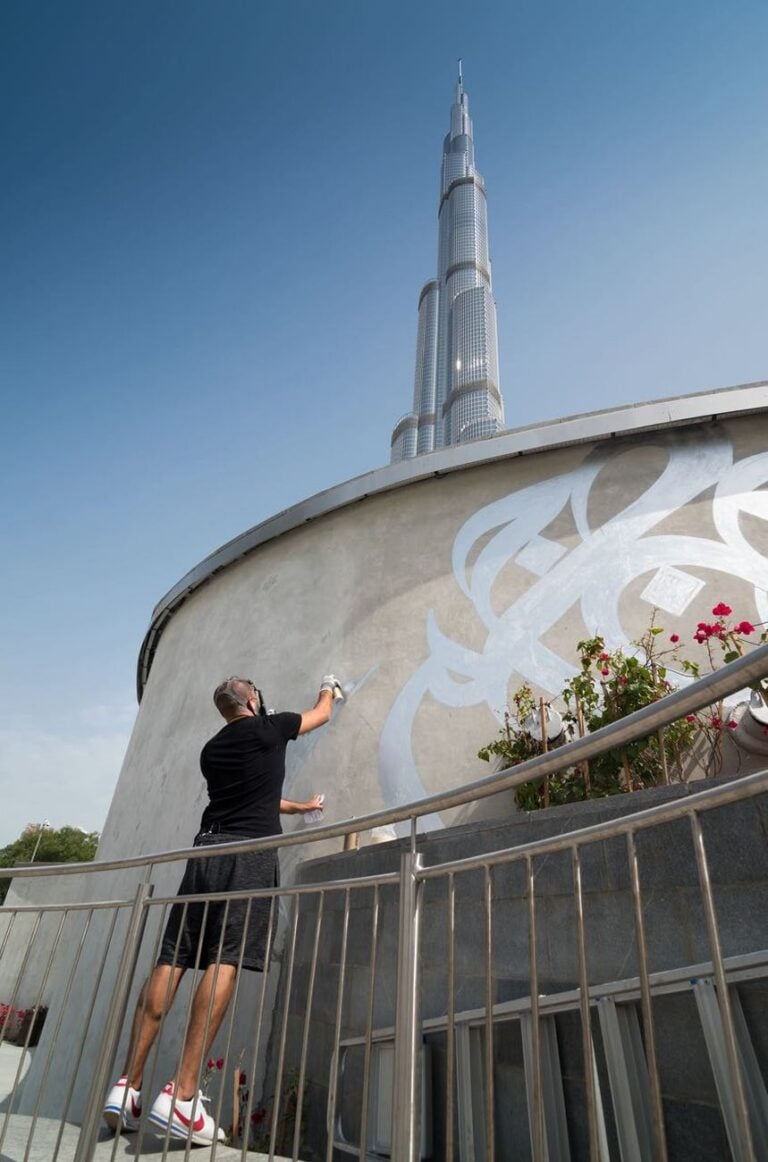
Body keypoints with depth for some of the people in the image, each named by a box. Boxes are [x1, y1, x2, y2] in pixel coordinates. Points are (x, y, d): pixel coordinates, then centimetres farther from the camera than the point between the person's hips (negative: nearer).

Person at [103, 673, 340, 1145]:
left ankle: (128, 1087, 3)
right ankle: (182, 1095, -15)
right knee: (226, 961, -10)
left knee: (171, 960, 4)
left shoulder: (212, 749, 22)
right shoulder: (270, 728, 6)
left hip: (206, 849, 6)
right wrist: (329, 688, 48)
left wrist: (302, 807, 48)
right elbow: (322, 714, 25)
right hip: (251, 853, -6)